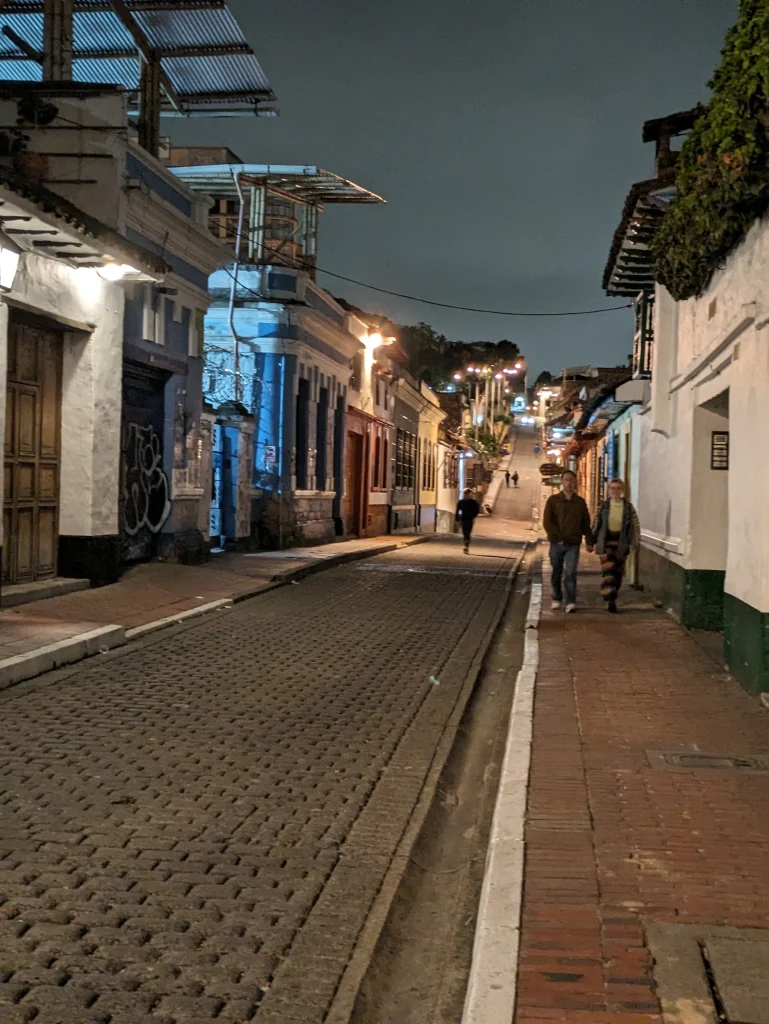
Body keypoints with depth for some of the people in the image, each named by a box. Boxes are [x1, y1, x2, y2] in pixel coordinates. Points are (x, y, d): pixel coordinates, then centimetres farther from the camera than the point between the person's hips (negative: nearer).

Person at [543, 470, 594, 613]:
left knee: (570, 572, -13)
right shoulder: (553, 500, 2)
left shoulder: (580, 502, 8)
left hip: (573, 544, 0)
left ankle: (571, 602, -16)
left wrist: (590, 541, 8)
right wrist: (557, 537, -13)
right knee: (556, 573, 11)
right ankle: (556, 599, 27)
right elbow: (547, 522, -4)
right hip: (556, 544, 0)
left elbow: (586, 523, 13)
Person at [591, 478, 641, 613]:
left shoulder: (628, 507, 2)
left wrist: (635, 543, -7)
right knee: (607, 570, -15)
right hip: (606, 542, -1)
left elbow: (635, 526, 2)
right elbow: (596, 524, 8)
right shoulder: (603, 506, 3)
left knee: (618, 573, 8)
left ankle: (612, 599, 24)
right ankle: (609, 601, -17)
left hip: (621, 543, 1)